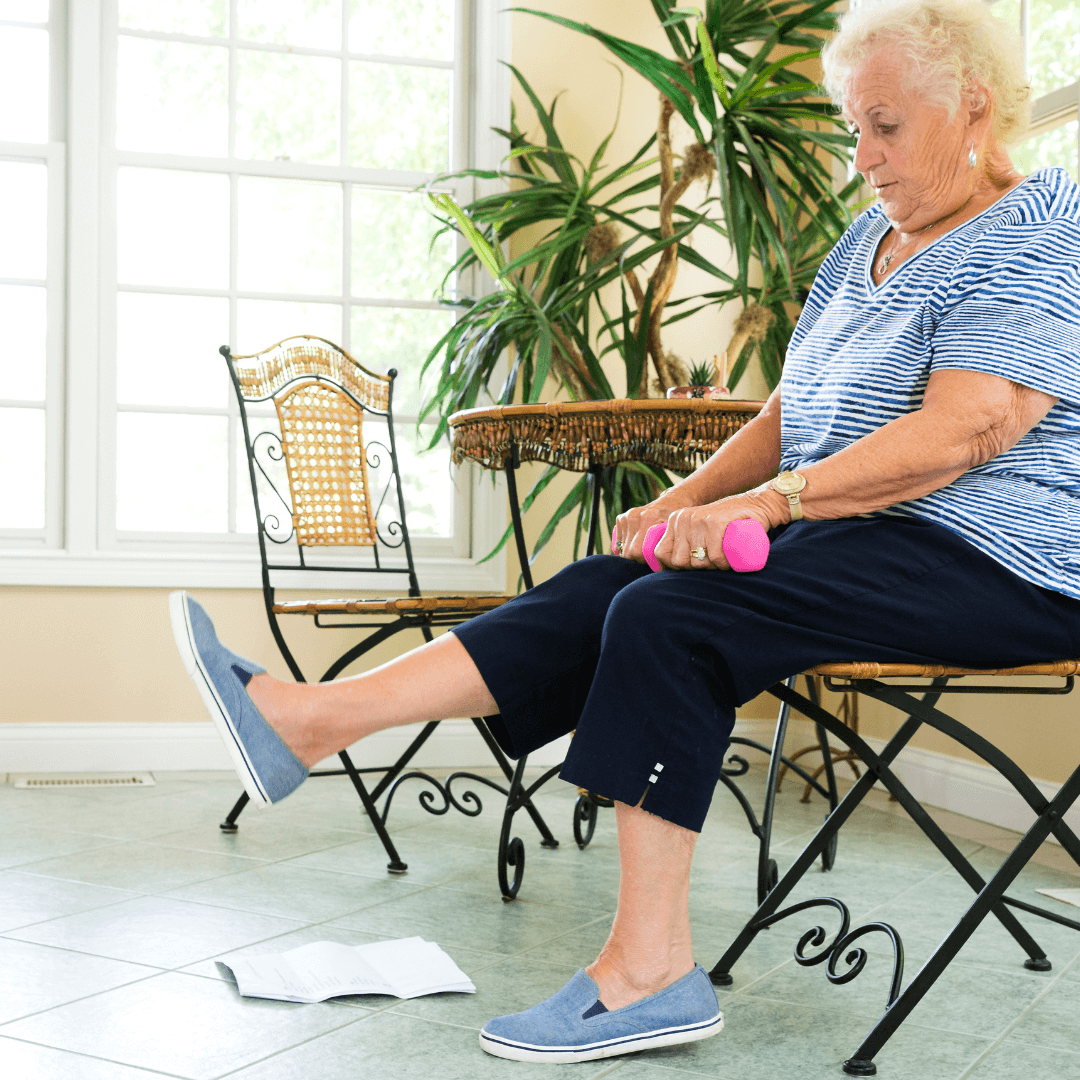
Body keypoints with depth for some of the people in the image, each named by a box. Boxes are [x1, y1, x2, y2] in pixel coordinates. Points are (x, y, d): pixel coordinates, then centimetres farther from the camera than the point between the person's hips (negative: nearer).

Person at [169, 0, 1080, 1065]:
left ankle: (650, 968, -23)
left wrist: (764, 503, -25)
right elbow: (791, 415, 18)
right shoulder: (869, 238, 18)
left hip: (991, 565, -8)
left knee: (669, 616, -26)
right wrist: (685, 500, 1)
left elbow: (959, 434, -22)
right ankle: (310, 718, -18)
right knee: (601, 590, -12)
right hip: (858, 538, 8)